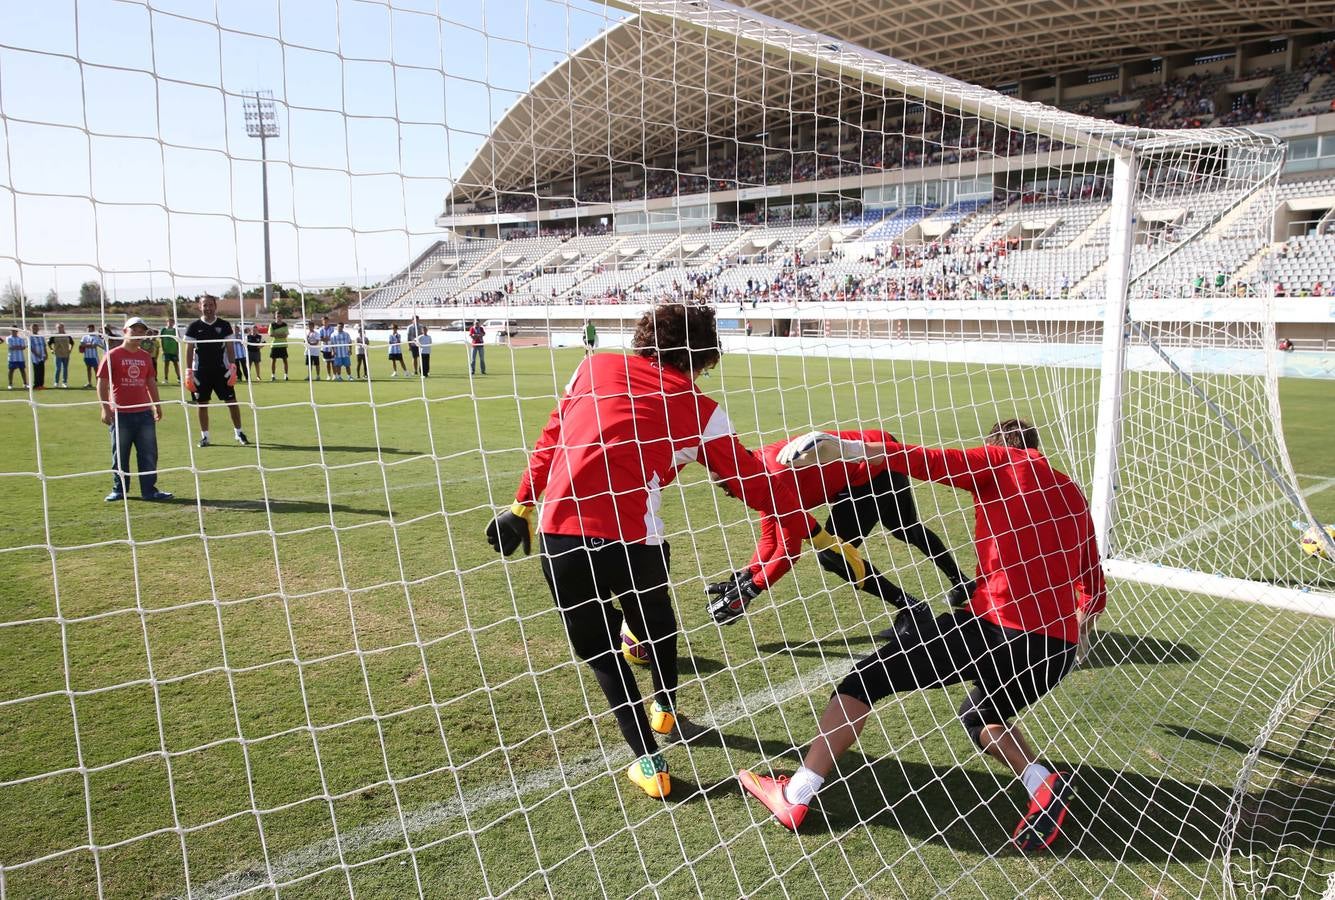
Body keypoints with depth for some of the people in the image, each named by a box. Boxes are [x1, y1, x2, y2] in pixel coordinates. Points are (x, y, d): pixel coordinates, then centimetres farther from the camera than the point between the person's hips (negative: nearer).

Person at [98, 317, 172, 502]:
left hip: (144, 413, 4)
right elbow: (102, 383, -6)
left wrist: (157, 404, 18)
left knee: (149, 454, 4)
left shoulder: (145, 357, 11)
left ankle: (149, 490, 9)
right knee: (120, 455, 6)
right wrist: (105, 408, -12)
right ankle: (119, 490, 17)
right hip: (120, 414, -4)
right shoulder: (113, 355, -3)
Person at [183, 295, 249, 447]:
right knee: (202, 404, 4)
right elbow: (189, 350, 1)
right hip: (201, 371, 0)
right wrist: (188, 372, -5)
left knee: (231, 401, -2)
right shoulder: (193, 327, 2)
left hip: (221, 370, 0)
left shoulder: (224, 325, 4)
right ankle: (204, 436, 13)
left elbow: (230, 348, 4)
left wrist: (232, 368, -5)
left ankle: (239, 433, 9)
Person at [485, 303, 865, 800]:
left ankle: (650, 763, 21)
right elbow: (753, 482, 10)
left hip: (559, 534, 2)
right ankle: (665, 712, 53)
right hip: (631, 540, -2)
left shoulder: (594, 367, 15)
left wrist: (523, 502, 24)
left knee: (601, 652, 22)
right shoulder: (698, 409, 7)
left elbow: (551, 437, 16)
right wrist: (819, 535, 20)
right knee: (656, 629, 30)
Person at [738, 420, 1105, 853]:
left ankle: (795, 796, 0)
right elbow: (1093, 580, 28)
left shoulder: (999, 460, 5)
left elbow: (931, 463, -13)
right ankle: (1043, 783, 3)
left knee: (868, 676, 3)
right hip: (1060, 649, 7)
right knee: (980, 718, 31)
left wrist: (853, 449, -13)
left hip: (998, 627, -7)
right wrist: (1083, 617, 48)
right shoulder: (1073, 493, 20)